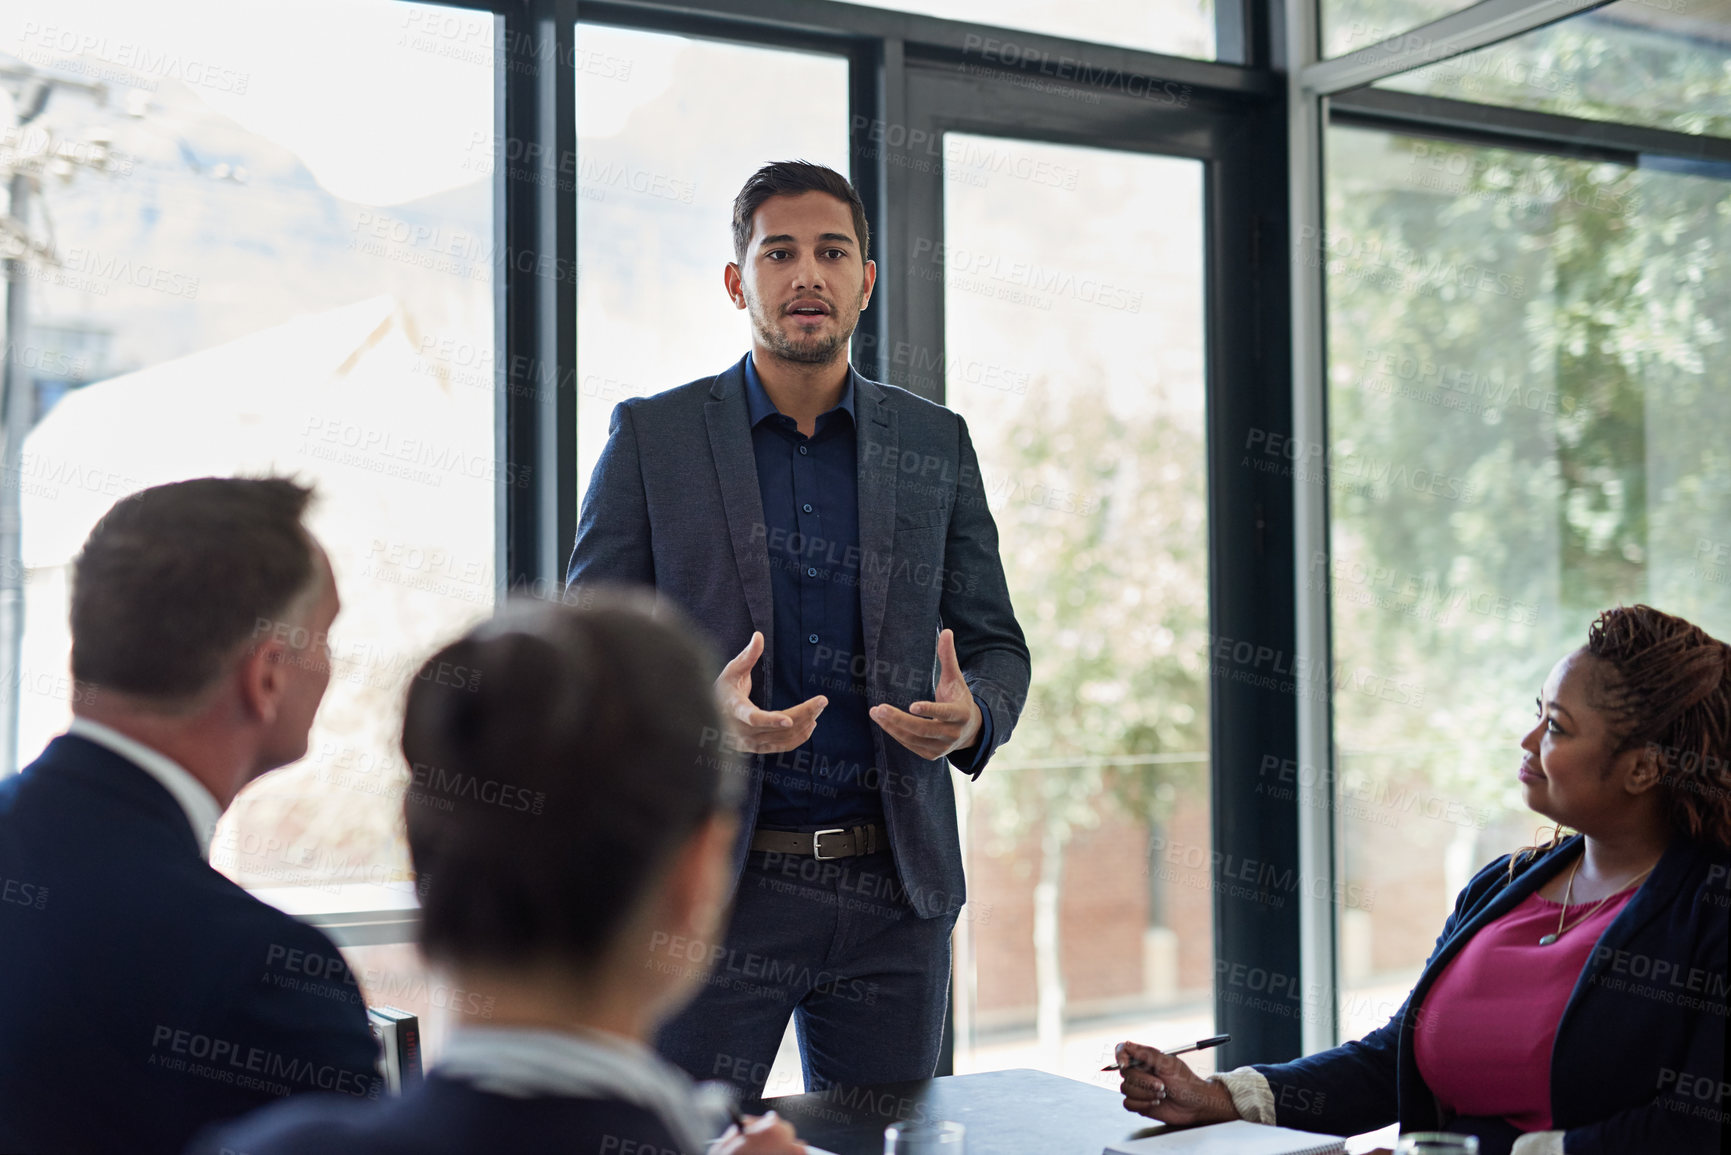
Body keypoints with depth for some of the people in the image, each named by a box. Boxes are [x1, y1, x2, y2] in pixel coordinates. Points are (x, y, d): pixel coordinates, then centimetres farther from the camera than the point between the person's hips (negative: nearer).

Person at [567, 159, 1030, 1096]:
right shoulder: (653, 436, 1)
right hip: (710, 881, -2)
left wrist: (971, 717, -12)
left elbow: (995, 641, 12)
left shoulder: (935, 444, 8)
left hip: (895, 892, 3)